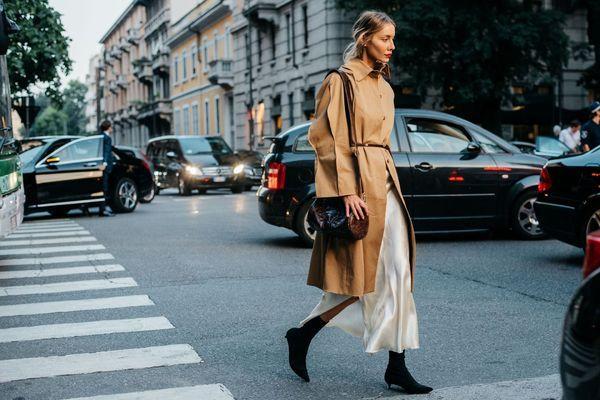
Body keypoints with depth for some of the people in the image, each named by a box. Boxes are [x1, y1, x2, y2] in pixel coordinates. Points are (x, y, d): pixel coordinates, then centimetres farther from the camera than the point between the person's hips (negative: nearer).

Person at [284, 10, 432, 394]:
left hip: (385, 182, 8)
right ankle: (302, 335, 9)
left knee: (397, 273, 5)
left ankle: (397, 366, 13)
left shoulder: (384, 87, 18)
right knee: (365, 275, -6)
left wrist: (386, 181, 18)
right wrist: (347, 190, -19)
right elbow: (330, 139, -13)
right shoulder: (341, 81, -7)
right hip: (356, 182, -8)